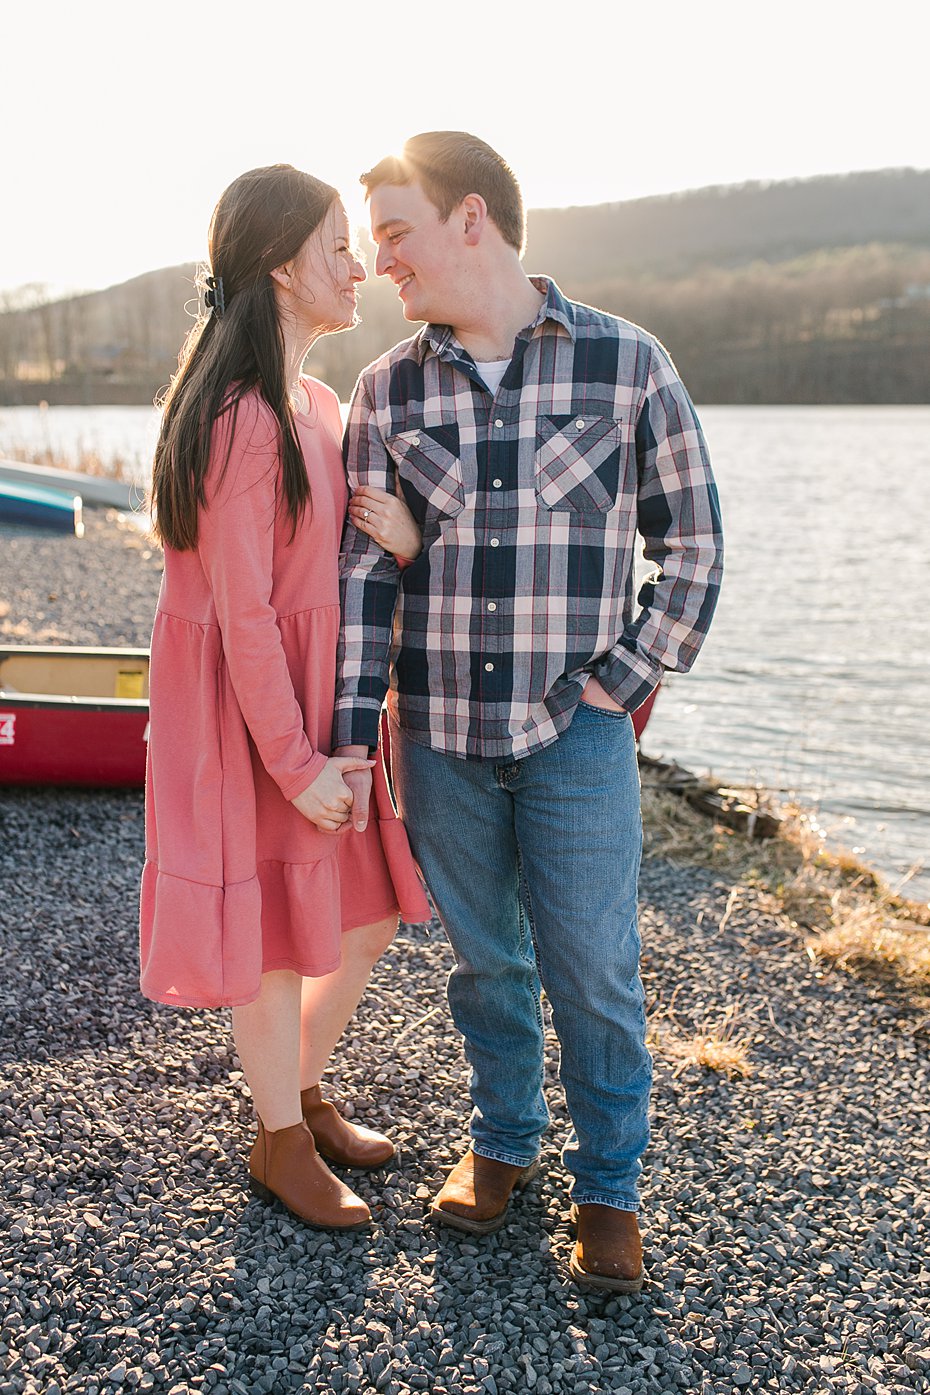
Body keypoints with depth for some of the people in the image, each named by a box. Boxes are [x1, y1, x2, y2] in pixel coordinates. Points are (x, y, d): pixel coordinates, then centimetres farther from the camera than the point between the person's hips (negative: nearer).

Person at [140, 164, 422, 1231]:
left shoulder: (314, 404, 10)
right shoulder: (241, 416, -21)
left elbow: (330, 563, 9)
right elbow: (242, 610, -21)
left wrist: (400, 536, -13)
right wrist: (295, 761, -18)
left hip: (316, 692, 9)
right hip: (247, 710, -9)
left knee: (365, 914, 17)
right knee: (278, 938, 7)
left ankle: (303, 1092, 39)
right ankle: (280, 1147, 29)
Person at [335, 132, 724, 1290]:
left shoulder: (627, 363, -4)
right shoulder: (387, 390, 3)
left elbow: (691, 540, 2)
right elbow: (364, 566, 1)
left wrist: (629, 677, -4)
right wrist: (355, 732, -5)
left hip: (576, 732, -2)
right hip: (439, 730, 3)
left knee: (593, 972, 4)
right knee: (483, 959, 16)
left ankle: (609, 1187, 27)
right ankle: (502, 1140, 39)